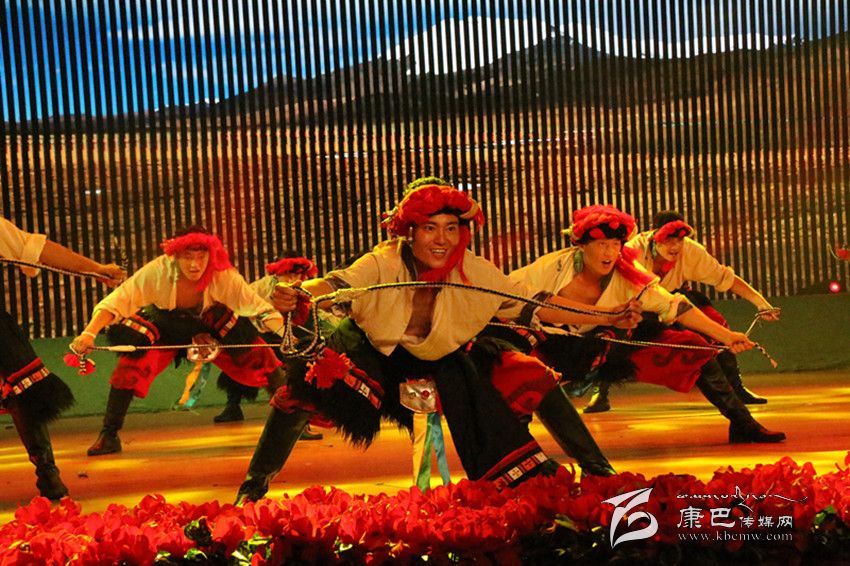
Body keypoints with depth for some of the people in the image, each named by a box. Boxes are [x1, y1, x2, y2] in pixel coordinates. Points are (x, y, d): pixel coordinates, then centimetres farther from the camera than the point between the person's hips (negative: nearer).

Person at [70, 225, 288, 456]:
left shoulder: (224, 276, -32)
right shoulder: (158, 271, -35)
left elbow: (260, 307, -27)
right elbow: (115, 302, -33)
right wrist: (89, 333, -46)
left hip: (211, 328, 1)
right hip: (163, 328, -1)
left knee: (257, 356, -12)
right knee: (129, 369, -21)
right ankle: (108, 436, -4)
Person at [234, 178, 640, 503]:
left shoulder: (474, 273, -22)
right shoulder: (383, 265, -30)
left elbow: (534, 305, -19)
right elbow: (336, 287, -47)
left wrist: (606, 318, -24)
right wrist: (297, 296, -70)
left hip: (446, 362, 3)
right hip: (373, 355, -2)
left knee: (533, 378, -9)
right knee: (302, 389, -26)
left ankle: (598, 470, 10)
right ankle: (253, 488, -6)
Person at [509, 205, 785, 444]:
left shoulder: (628, 277, -17)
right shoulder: (552, 267, -22)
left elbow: (673, 306, -22)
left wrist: (724, 335, -29)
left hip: (610, 350, 1)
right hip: (556, 351, -1)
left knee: (693, 348, -8)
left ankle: (741, 423, 4)